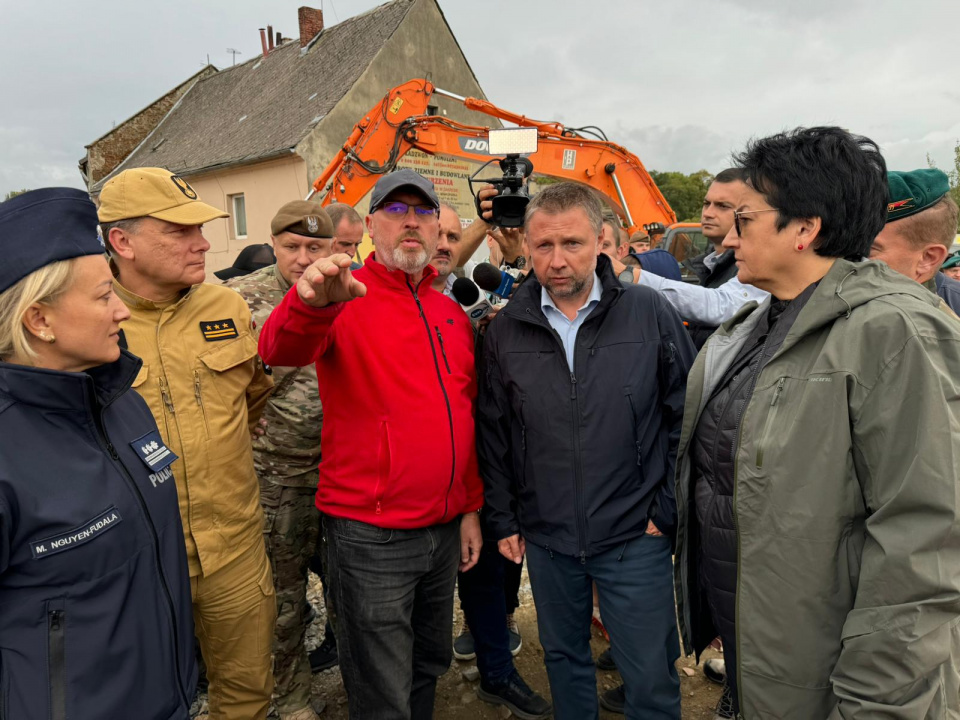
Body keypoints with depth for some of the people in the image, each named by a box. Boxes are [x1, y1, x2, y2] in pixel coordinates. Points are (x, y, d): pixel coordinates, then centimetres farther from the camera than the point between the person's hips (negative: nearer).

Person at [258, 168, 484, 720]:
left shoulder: (452, 314, 9)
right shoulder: (348, 301, -10)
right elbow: (281, 350, -32)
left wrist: (471, 507, 13)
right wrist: (313, 302, -54)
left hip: (445, 529, 6)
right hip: (371, 536, -6)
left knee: (431, 665, 24)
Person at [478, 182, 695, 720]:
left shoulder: (651, 314, -9)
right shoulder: (506, 331, -2)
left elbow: (687, 415, -3)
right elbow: (494, 433, 5)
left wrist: (667, 509, -4)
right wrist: (504, 519, 5)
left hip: (635, 537, -2)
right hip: (545, 537, 3)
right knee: (564, 659, 23)